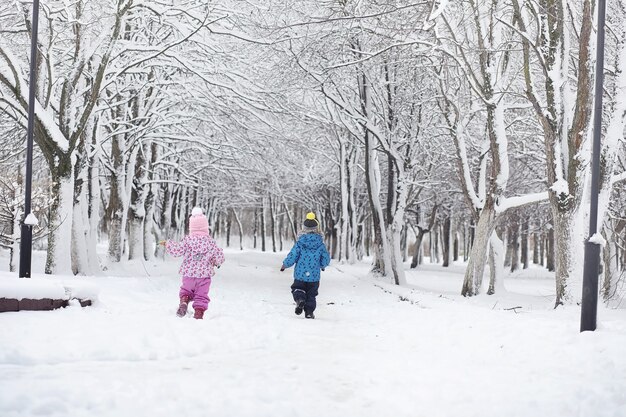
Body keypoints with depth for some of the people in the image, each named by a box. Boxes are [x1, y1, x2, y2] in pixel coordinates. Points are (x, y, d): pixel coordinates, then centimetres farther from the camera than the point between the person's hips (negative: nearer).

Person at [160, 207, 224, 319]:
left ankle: (183, 301, -6)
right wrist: (217, 263, 19)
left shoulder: (187, 239, -4)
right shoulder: (210, 241, -2)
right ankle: (198, 314, 0)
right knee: (201, 295, 8)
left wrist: (167, 244, 9)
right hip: (204, 274, 0)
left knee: (186, 290, 21)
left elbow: (177, 250, -8)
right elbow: (219, 256, -4)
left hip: (188, 273, 1)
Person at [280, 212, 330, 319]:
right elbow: (326, 260, 0)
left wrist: (284, 265, 9)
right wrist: (322, 266, 23)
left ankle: (300, 299, -14)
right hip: (314, 276, 1)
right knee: (311, 294, 15)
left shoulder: (300, 243, -10)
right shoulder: (320, 244, -5)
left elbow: (292, 257, -10)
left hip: (300, 275, -1)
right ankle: (309, 312, 11)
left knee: (297, 289, 16)